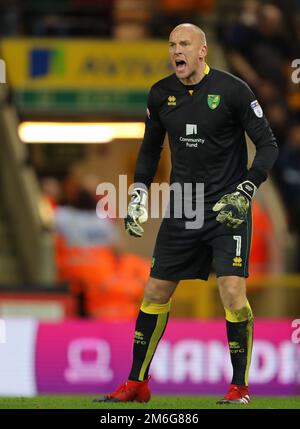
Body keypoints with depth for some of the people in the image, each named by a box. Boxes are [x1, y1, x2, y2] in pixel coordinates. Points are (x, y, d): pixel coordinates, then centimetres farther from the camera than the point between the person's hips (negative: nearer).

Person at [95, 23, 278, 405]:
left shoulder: (232, 90, -11)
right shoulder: (161, 94, 3)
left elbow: (268, 145, -7)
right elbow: (150, 147, 19)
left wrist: (245, 191, -18)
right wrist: (139, 192, 8)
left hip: (228, 208, -5)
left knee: (232, 294, -16)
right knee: (155, 293, 7)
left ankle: (239, 388, -2)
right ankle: (137, 384, 19)